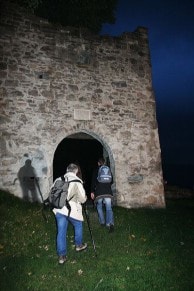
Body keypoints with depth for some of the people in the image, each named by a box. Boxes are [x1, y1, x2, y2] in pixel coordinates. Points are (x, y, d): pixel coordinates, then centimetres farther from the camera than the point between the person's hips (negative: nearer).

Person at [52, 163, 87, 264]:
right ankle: (79, 245, 40)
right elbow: (82, 199, -9)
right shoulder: (77, 181, -11)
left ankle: (61, 255, 18)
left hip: (59, 210, 4)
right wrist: (85, 198, 13)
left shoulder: (58, 179, 4)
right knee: (78, 226, 23)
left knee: (61, 231, 12)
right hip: (72, 210, -4)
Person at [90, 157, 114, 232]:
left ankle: (102, 222, 22)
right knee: (109, 209, -1)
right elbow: (111, 181, 17)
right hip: (108, 192, 2)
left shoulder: (96, 171, 2)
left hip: (99, 192, -2)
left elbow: (93, 182, -2)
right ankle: (110, 223, -18)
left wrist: (92, 192, 3)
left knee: (99, 207, 18)